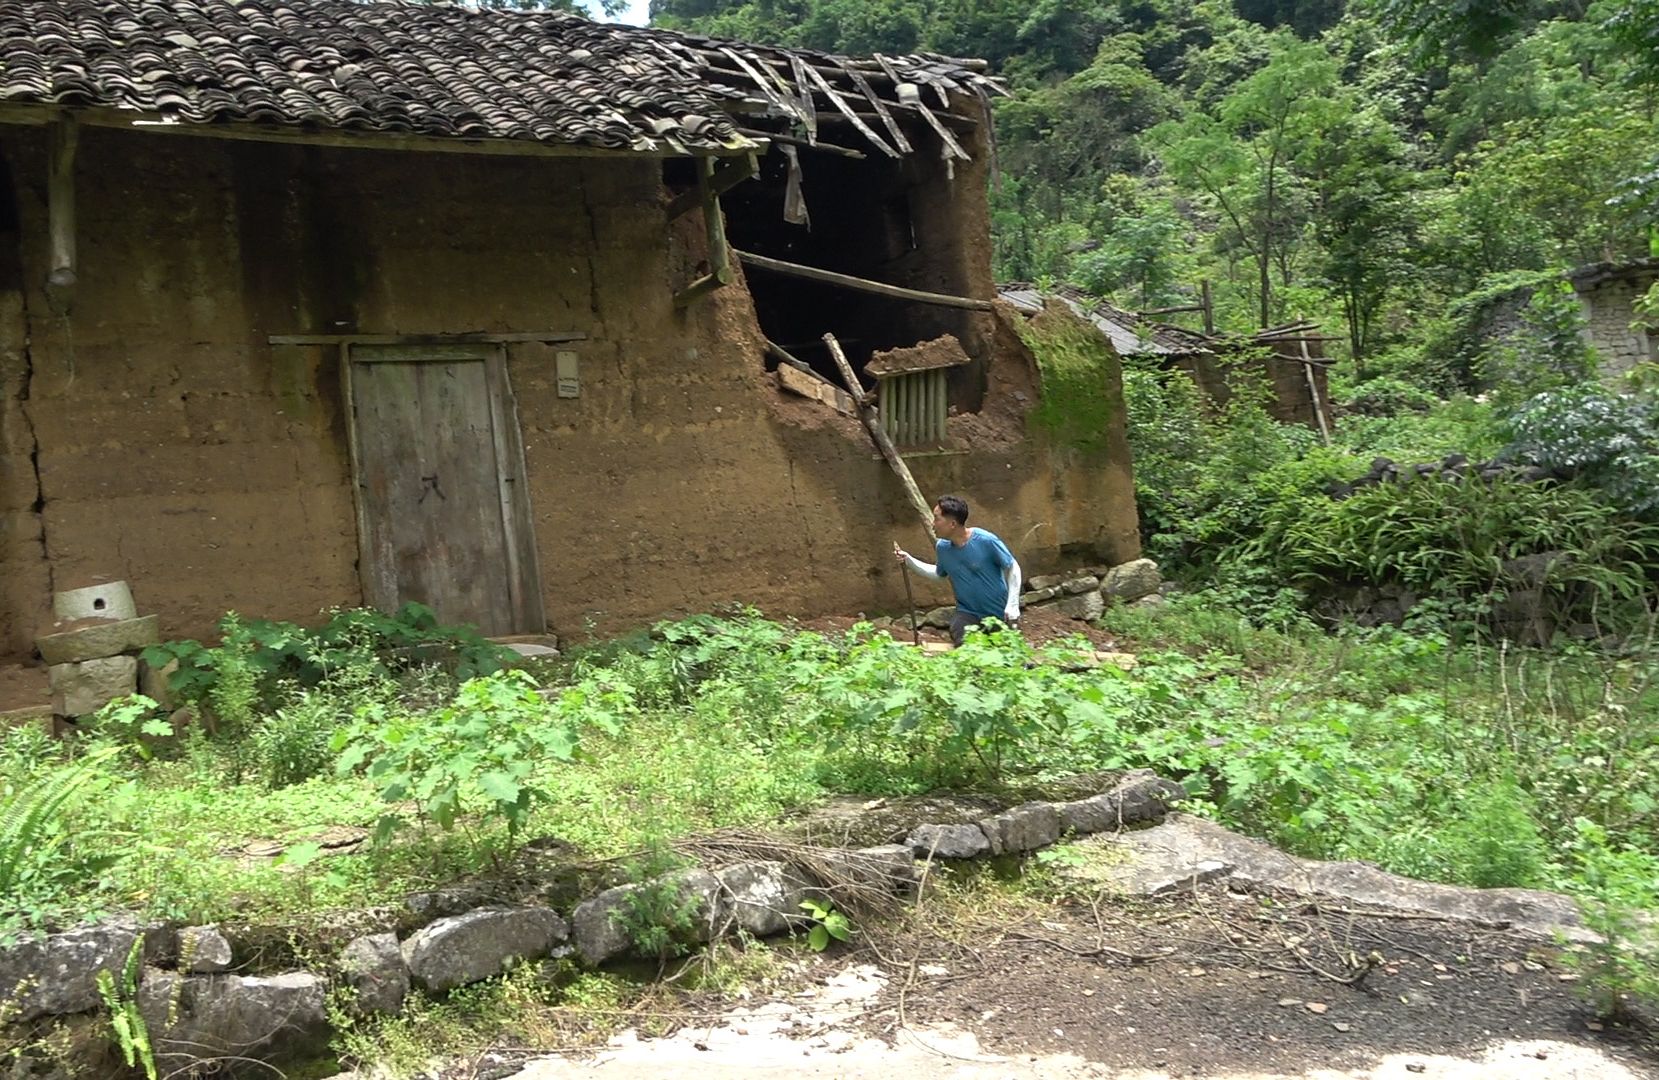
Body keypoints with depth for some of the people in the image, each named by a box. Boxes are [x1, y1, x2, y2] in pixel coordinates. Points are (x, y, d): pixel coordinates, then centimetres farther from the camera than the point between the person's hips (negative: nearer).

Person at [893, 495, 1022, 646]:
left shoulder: (986, 541, -23)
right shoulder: (942, 547, -8)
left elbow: (1013, 568, -12)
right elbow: (939, 573, 14)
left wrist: (1012, 604, -16)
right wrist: (909, 560, 3)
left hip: (998, 613, -3)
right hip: (968, 612, 3)